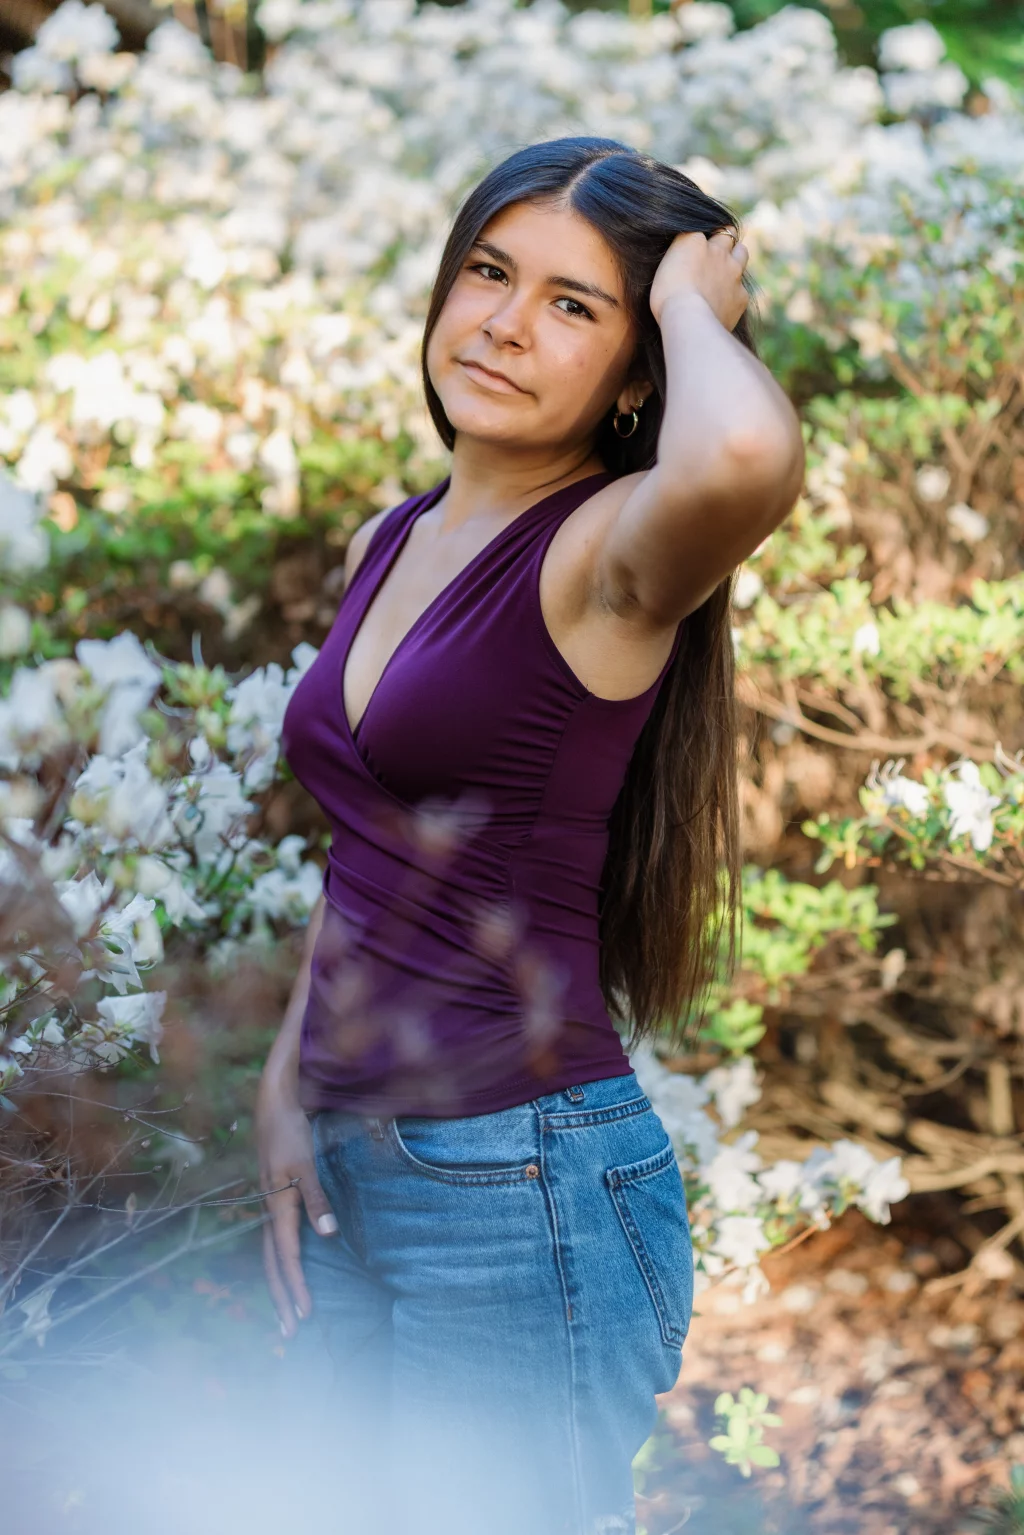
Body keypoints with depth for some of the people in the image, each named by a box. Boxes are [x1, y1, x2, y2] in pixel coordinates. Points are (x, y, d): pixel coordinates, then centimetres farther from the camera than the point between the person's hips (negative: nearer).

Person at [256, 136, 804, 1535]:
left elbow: (746, 458, -39)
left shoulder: (611, 553, -14)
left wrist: (695, 310, -19)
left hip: (525, 1182, -8)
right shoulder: (391, 543, 10)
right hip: (357, 1173, 8)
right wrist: (289, 1078, 13)